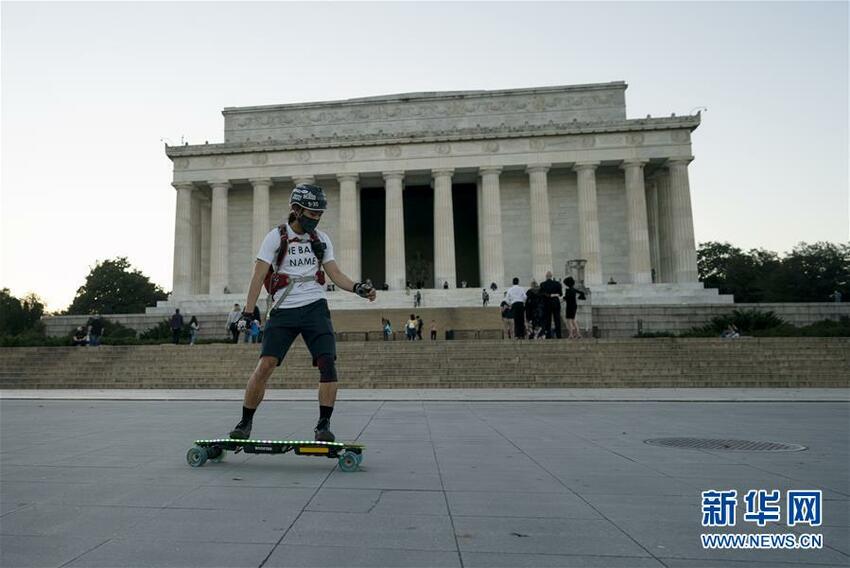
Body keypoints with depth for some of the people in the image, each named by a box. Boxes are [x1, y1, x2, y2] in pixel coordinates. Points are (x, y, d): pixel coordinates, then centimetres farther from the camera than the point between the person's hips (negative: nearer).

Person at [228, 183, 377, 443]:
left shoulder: (321, 239, 12)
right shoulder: (276, 236, 1)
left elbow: (335, 273, 11)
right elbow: (258, 275, -3)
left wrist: (357, 287, -8)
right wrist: (248, 312, -11)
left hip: (315, 307, 3)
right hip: (283, 311, -2)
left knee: (328, 363, -12)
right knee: (265, 365, -10)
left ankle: (323, 425, -1)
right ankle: (245, 423, 8)